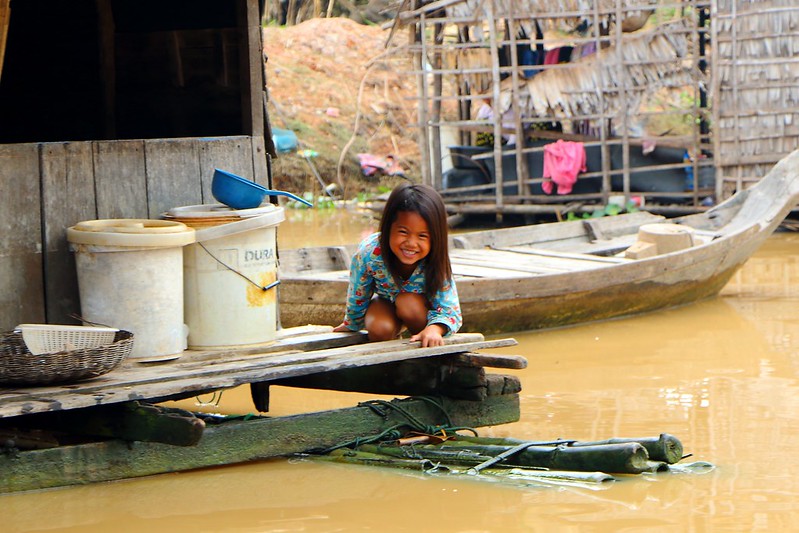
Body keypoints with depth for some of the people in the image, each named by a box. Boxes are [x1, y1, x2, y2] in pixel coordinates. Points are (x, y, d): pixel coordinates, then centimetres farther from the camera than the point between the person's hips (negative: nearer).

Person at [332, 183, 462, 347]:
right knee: (379, 330, -29)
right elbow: (357, 297, -14)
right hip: (386, 301, 1)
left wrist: (434, 329, -59)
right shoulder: (368, 253, -35)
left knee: (408, 302, -33)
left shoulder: (437, 262, -36)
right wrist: (351, 325, 5)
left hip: (425, 305, -1)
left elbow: (450, 312, -35)